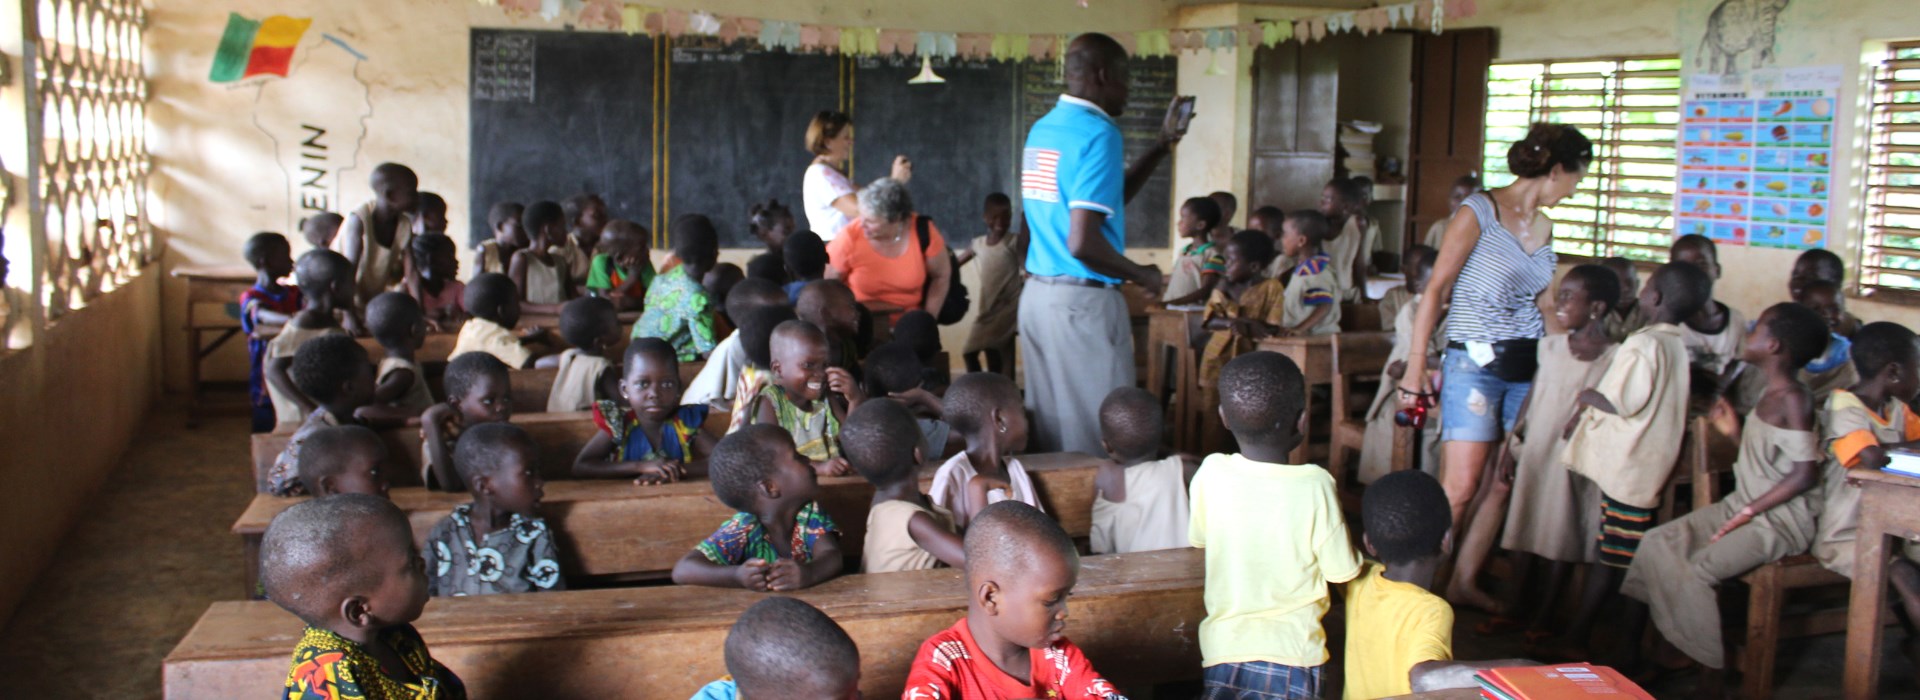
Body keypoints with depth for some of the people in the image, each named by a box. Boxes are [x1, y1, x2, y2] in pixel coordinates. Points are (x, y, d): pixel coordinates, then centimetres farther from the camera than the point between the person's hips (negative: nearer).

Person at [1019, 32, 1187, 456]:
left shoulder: (1042, 130, 13)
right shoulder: (1098, 133, -14)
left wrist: (1162, 147, 24)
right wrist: (1142, 275, -7)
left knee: (1048, 427, 14)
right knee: (1096, 434, -1)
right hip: (1084, 302, -9)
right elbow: (1083, 243, -23)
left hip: (1036, 294, 9)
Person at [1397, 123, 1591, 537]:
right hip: (1475, 364, -7)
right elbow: (1436, 290, -8)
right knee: (1460, 488, -12)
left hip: (1527, 369, 7)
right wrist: (1416, 364, -13)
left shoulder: (1544, 228, 15)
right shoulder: (1480, 212, -6)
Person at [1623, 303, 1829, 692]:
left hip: (1779, 520, -9)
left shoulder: (1794, 399, -16)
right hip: (1745, 507, 9)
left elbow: (1805, 474, -22)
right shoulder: (1770, 395, 12)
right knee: (1658, 542, -2)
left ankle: (1713, 668, -11)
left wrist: (1747, 513, -20)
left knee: (1696, 570, -24)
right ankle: (1675, 647, 2)